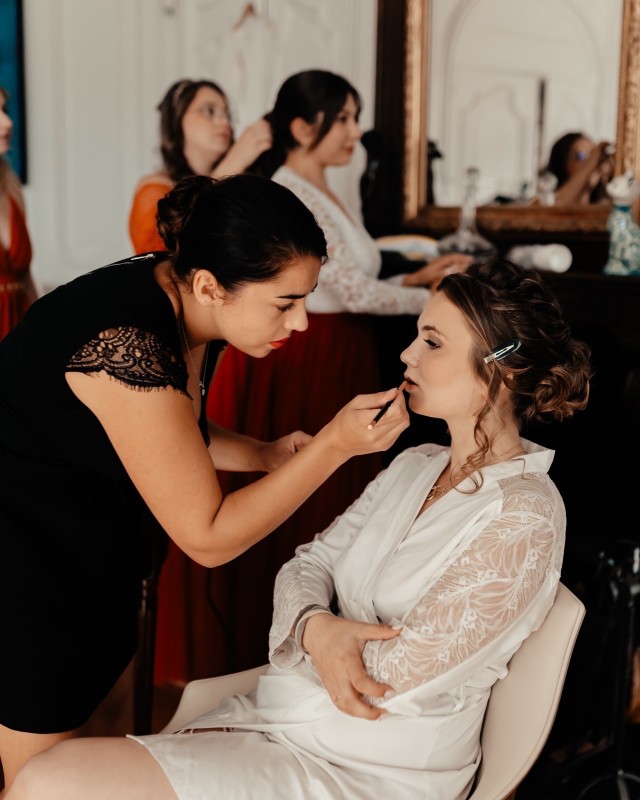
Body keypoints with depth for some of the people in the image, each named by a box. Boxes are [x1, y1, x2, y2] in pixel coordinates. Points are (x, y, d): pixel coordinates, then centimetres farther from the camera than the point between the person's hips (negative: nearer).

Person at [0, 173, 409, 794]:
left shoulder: (184, 305, -7)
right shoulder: (130, 345, -33)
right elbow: (208, 538, -25)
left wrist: (262, 454, -4)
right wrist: (333, 446, -26)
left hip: (97, 561, 9)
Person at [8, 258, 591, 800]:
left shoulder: (522, 516, -16)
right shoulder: (416, 466, 9)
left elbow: (394, 674, -19)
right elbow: (308, 564, 5)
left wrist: (303, 630, -4)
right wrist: (316, 629, -16)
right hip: (275, 719, 7)